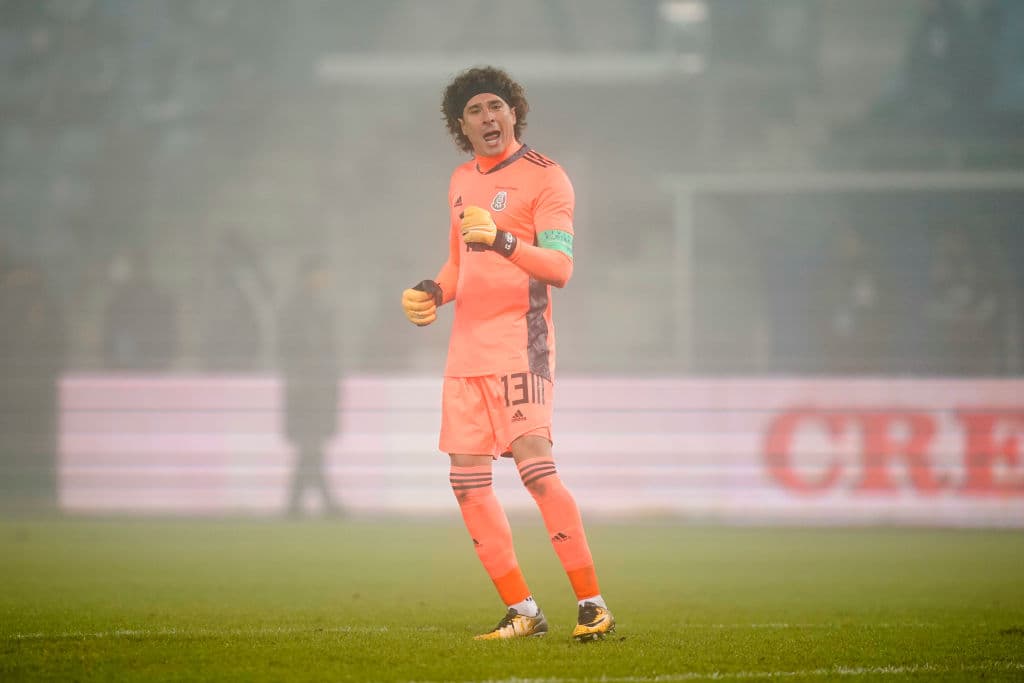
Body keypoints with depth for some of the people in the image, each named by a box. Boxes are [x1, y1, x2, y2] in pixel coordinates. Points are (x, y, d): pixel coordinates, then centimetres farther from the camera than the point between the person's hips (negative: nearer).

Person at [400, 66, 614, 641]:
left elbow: (560, 267, -15)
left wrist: (503, 240, -31)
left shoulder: (544, 177, -5)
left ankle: (593, 604, -16)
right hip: (466, 349, 8)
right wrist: (434, 292, 10)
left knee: (535, 464, -20)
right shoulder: (462, 181, 18)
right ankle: (522, 612, 8)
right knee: (468, 481, 2)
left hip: (520, 344, -8)